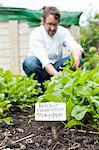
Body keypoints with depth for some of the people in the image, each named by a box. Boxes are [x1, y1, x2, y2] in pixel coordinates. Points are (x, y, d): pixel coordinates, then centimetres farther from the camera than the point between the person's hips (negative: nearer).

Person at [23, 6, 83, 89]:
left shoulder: (63, 31, -5)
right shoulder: (36, 34, -19)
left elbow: (75, 46, -20)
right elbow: (43, 59, -31)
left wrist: (76, 57, -45)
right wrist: (57, 75, -46)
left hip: (56, 66, 3)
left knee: (77, 60, -21)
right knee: (29, 62, -36)